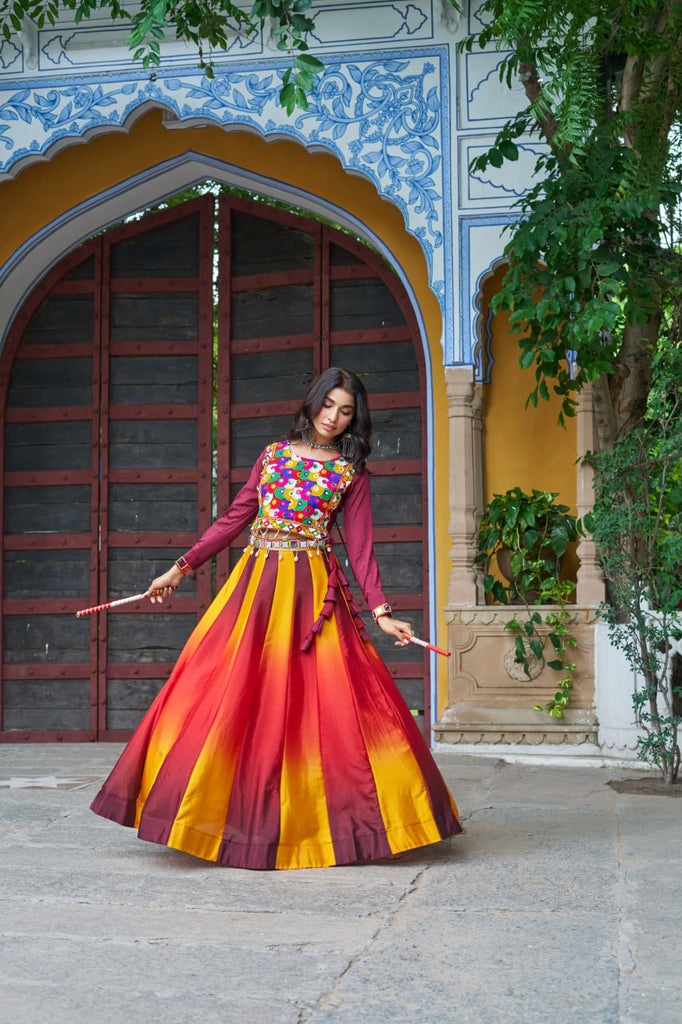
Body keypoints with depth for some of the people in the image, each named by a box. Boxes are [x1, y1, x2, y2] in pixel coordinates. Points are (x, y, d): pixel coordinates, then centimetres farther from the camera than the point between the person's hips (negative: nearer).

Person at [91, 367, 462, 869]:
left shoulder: (351, 473, 6)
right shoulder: (274, 454, 13)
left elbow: (361, 547, 1)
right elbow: (236, 518, 13)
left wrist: (382, 612, -10)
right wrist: (181, 568, 8)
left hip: (313, 592, -2)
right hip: (256, 583, 3)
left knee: (317, 701, -7)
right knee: (237, 698, -1)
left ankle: (307, 821, 4)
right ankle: (238, 815, 10)